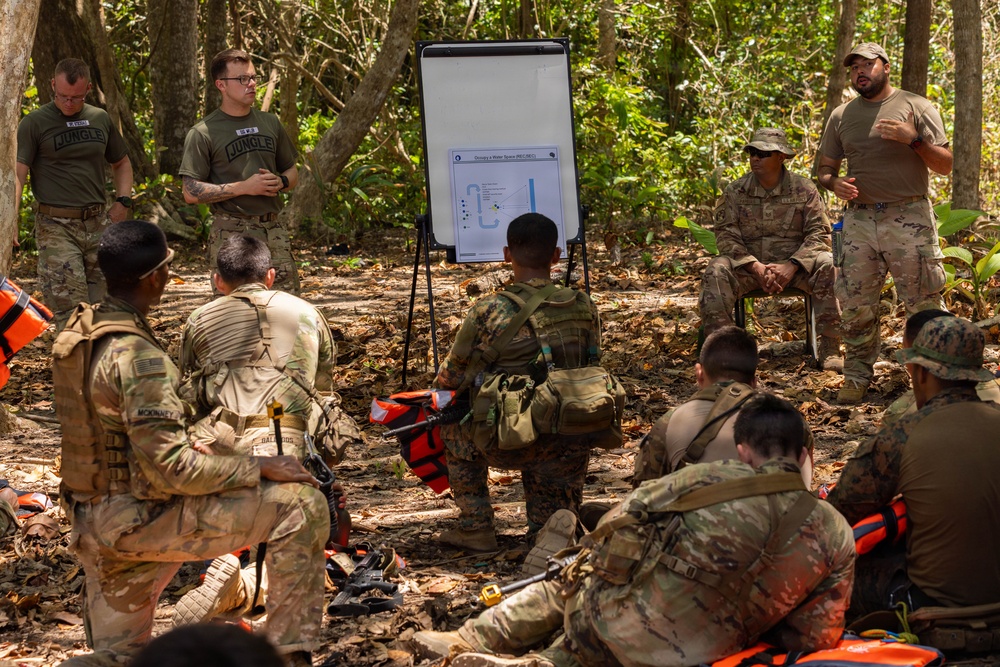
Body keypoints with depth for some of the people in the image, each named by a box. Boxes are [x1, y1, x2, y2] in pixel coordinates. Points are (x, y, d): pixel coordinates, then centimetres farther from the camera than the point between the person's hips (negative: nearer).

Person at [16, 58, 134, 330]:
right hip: (56, 227, -5)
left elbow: (121, 164, 27)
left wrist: (123, 201, 10)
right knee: (70, 314, -12)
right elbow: (17, 174, -10)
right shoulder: (35, 123, -3)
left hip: (98, 224, 5)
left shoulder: (101, 119, 12)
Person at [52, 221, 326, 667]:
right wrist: (259, 468, -15)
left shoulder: (78, 330, 7)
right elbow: (170, 467, -24)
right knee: (301, 505, -9)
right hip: (136, 517, -9)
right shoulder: (136, 357, -22)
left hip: (91, 522, 9)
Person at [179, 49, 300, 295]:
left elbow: (292, 172, 22)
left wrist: (280, 182, -3)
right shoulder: (203, 133, -5)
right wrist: (245, 187, -16)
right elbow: (191, 193, -10)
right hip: (231, 234, -5)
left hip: (273, 230, 5)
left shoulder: (270, 123, 13)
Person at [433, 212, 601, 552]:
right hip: (569, 453, 4)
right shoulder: (584, 307, 1)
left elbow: (450, 380, 2)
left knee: (453, 424, 28)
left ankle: (476, 528, 25)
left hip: (506, 444, -4)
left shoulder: (488, 312, -10)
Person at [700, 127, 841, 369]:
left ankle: (830, 348, -23)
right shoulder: (735, 192, 3)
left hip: (794, 264, -1)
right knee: (716, 271, -29)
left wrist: (792, 265, -21)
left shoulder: (804, 189, 1)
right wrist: (756, 267, -19)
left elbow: (819, 233, -5)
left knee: (828, 265, -29)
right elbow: (726, 235, -4)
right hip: (749, 265, 1)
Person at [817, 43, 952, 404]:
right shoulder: (841, 116, 13)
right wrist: (834, 183, -6)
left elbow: (945, 164, 0)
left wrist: (914, 139, -16)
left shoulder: (916, 107, 3)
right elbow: (825, 168, 17)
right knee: (855, 306, 4)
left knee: (925, 304, -4)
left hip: (909, 219, -3)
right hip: (859, 221, 3)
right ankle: (857, 377, 17)